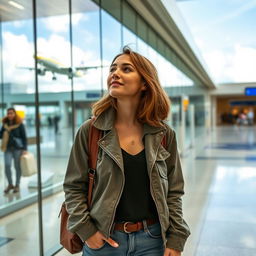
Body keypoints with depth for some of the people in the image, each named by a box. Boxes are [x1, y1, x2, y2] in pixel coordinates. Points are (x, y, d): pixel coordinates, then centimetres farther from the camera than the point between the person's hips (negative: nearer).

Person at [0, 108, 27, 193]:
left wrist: (24, 149, -11)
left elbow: (24, 137, -5)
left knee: (17, 166, 4)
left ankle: (17, 185, 20)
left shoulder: (19, 124, -5)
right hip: (8, 148, 3)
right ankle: (10, 184, 11)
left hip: (18, 147, -3)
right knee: (7, 165, -9)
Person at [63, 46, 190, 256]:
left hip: (152, 239, 1)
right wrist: (86, 230, -9)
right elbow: (73, 187, -2)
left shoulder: (164, 134, -3)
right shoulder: (90, 131, -8)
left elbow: (173, 191, 1)